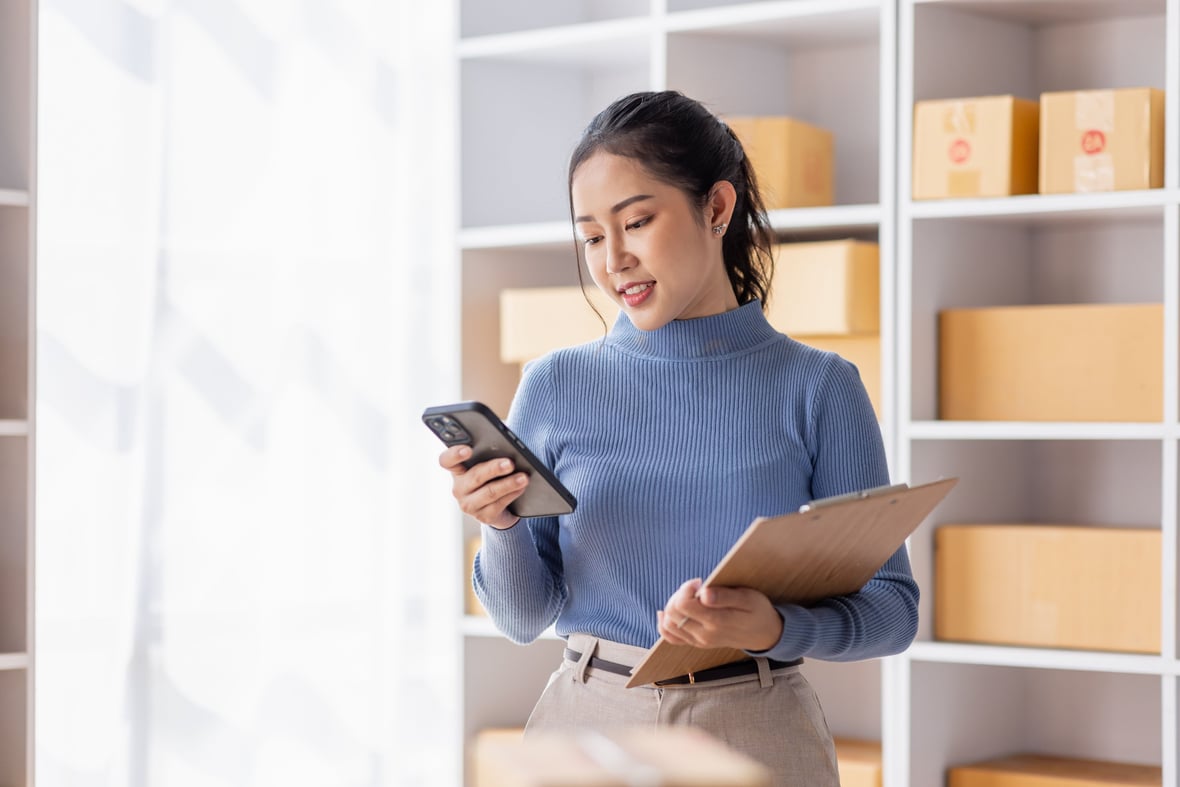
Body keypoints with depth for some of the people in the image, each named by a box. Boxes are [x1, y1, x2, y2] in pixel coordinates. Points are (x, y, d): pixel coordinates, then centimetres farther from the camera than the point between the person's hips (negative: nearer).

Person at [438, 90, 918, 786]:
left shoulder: (817, 388, -5)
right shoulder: (555, 387, 0)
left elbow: (892, 609, -4)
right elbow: (525, 617, 3)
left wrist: (777, 630, -22)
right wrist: (500, 525, -16)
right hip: (586, 726, 2)